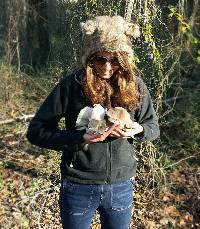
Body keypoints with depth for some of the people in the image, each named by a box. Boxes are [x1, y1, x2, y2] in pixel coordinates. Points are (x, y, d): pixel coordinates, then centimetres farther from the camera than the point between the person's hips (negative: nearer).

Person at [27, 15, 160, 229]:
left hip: (121, 186, 3)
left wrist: (138, 129, -16)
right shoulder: (72, 84, -13)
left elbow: (153, 127, 7)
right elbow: (35, 131, -11)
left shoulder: (134, 84, -4)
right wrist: (81, 138, -25)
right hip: (78, 186, -2)